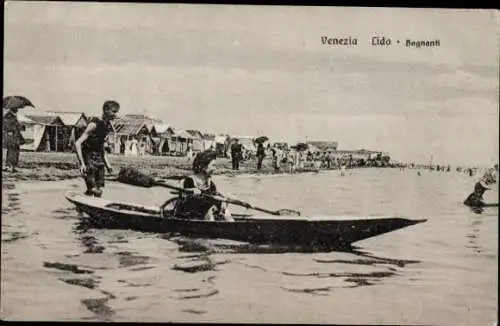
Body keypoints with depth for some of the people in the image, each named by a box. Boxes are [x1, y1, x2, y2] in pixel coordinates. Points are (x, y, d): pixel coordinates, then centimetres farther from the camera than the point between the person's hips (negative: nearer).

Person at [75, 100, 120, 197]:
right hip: (89, 159, -8)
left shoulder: (108, 125, 7)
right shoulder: (94, 124, -17)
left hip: (99, 160, 8)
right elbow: (78, 143, -22)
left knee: (99, 190, 9)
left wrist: (107, 163, 17)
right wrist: (82, 163, -28)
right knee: (92, 190, -12)